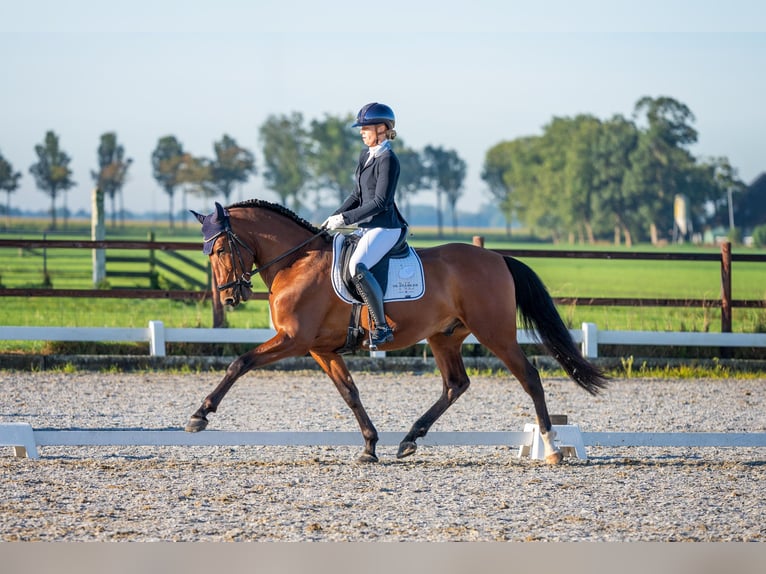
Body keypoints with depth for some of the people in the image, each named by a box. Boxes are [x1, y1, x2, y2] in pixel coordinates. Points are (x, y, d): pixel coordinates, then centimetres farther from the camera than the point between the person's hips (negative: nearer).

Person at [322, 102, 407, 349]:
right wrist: (334, 218, 9)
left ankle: (382, 327, -28)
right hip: (367, 227, 11)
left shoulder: (388, 160, -13)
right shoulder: (366, 156, 14)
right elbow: (357, 195, 21)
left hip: (385, 227, -11)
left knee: (357, 266, -32)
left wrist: (345, 218, -19)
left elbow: (380, 203, -19)